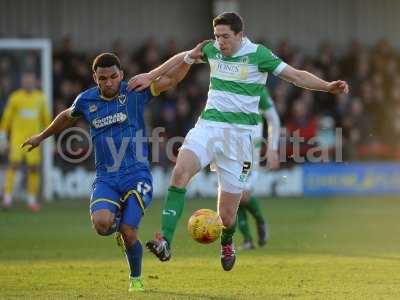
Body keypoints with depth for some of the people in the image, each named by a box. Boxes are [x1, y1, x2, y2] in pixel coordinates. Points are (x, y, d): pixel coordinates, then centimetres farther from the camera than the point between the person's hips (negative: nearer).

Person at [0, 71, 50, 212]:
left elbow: (45, 118, 15)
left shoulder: (40, 97, 7)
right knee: (14, 164, -15)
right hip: (17, 137, -3)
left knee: (34, 168, 0)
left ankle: (32, 200, 11)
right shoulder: (15, 97, -2)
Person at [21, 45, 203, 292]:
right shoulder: (86, 101, 9)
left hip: (137, 175, -2)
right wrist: (42, 137, 44)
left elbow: (172, 76, -3)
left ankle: (136, 278, 16)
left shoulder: (135, 91, -1)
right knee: (102, 223, -24)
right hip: (105, 177, 2)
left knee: (128, 232, -13)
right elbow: (67, 117, 31)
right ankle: (118, 224, 16)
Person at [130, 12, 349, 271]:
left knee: (227, 215, -1)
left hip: (239, 133, -3)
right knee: (181, 171, -28)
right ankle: (165, 242, -32)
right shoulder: (212, 50, 8)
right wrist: (151, 76, 26)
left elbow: (296, 76, -4)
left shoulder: (257, 54, -5)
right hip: (208, 126, 3)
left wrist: (328, 86, -17)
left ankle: (227, 242, 37)